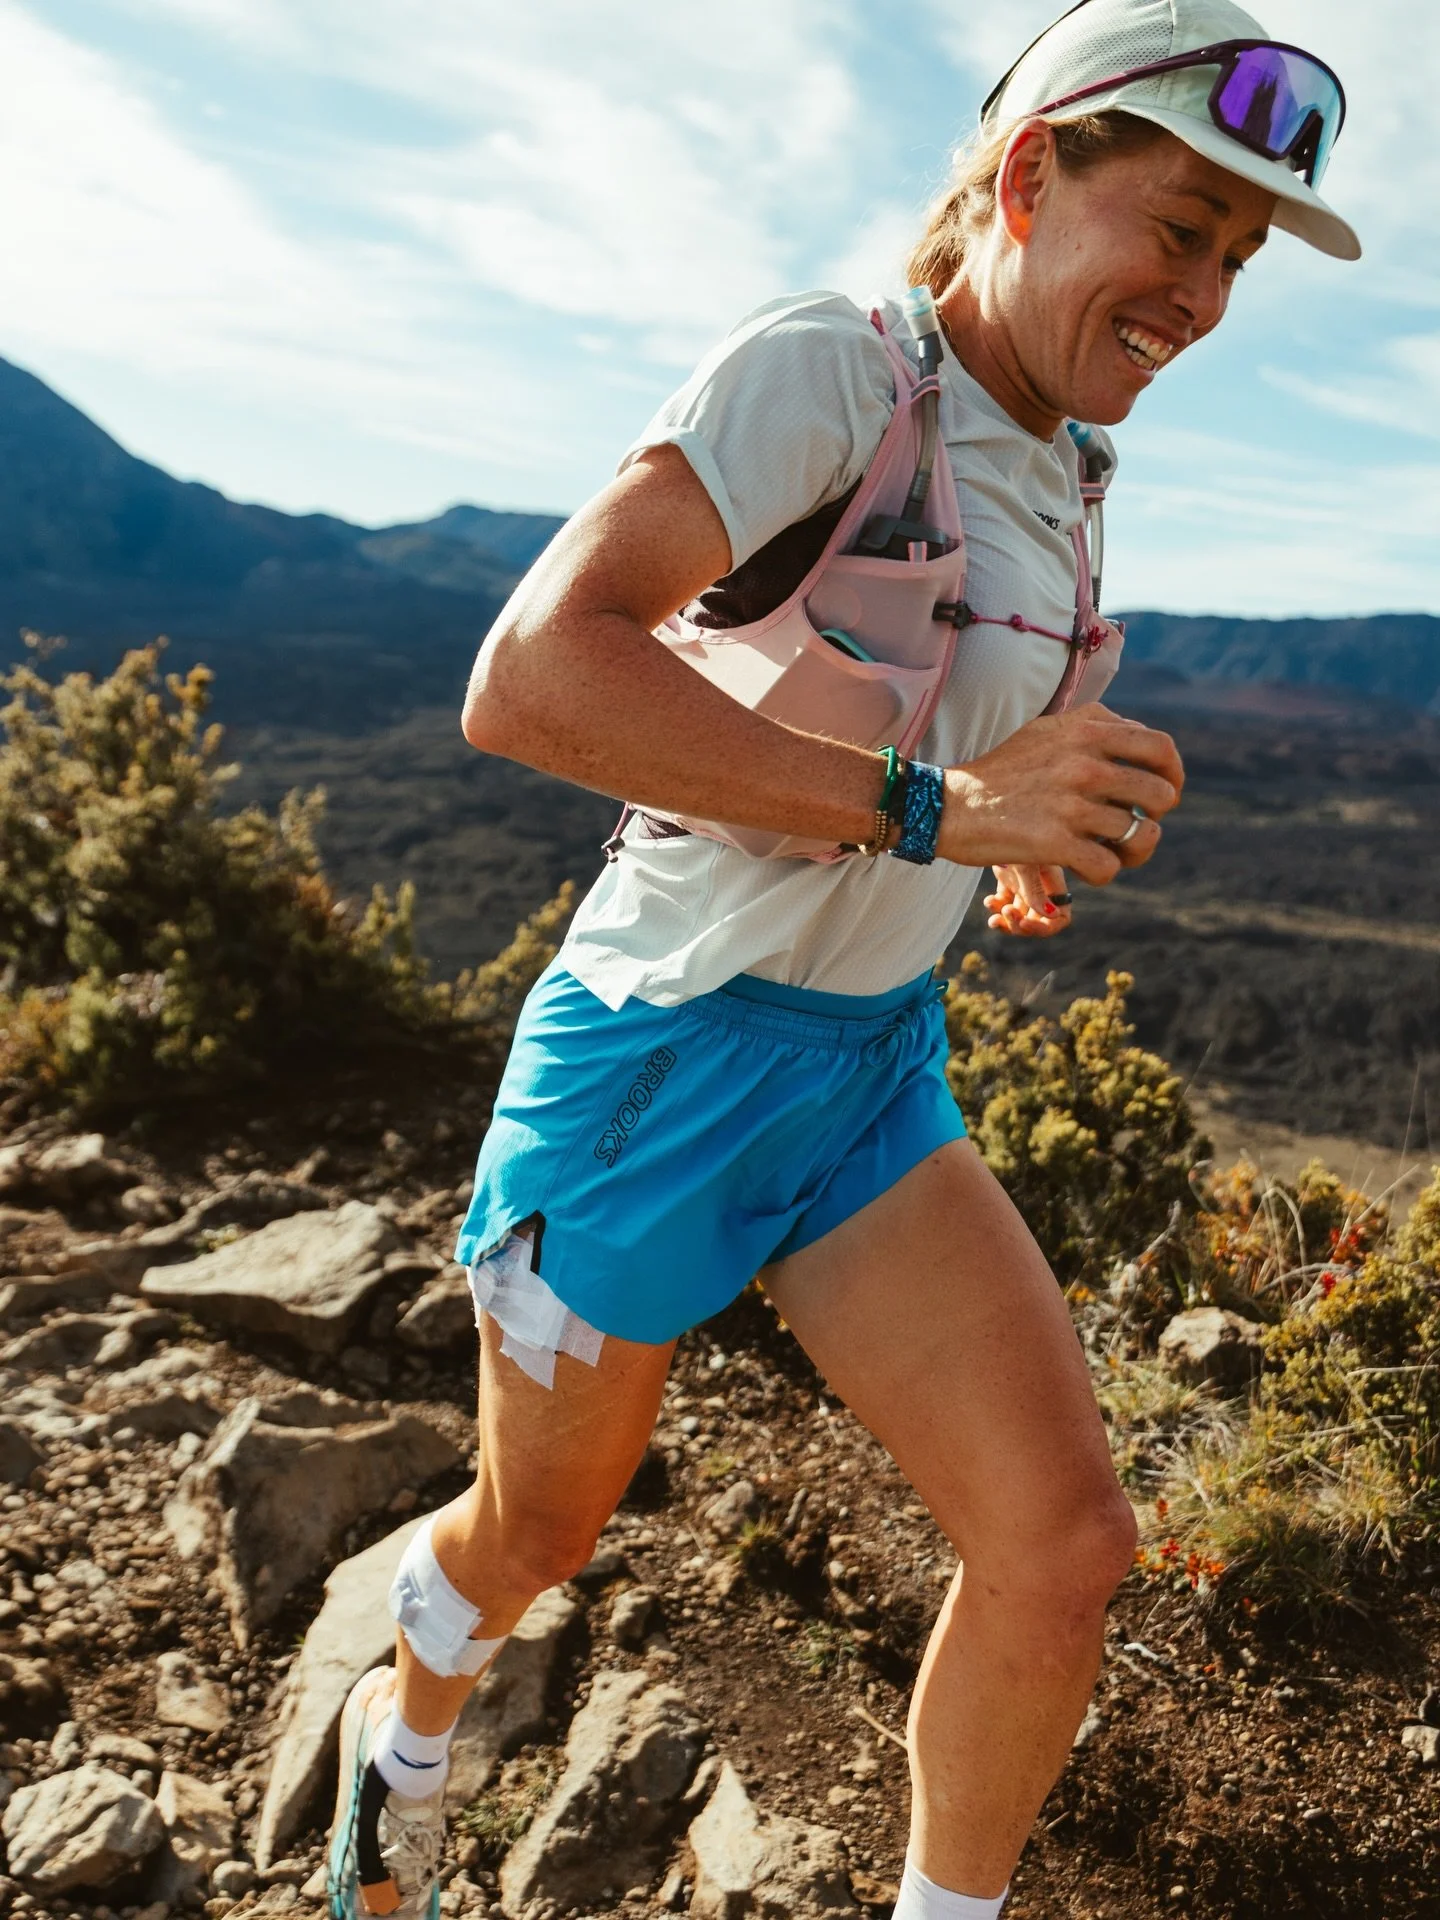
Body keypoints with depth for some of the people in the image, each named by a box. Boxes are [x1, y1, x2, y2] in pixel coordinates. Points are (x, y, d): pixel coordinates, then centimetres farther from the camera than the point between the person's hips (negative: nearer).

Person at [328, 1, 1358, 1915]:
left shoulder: (1050, 474, 9)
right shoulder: (827, 365, -16)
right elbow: (529, 675, -29)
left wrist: (1020, 851, 6)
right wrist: (932, 805, -30)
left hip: (874, 1072, 7)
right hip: (663, 1053, -6)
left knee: (1066, 1544, -4)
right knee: (539, 1536, 16)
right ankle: (407, 1731, 52)